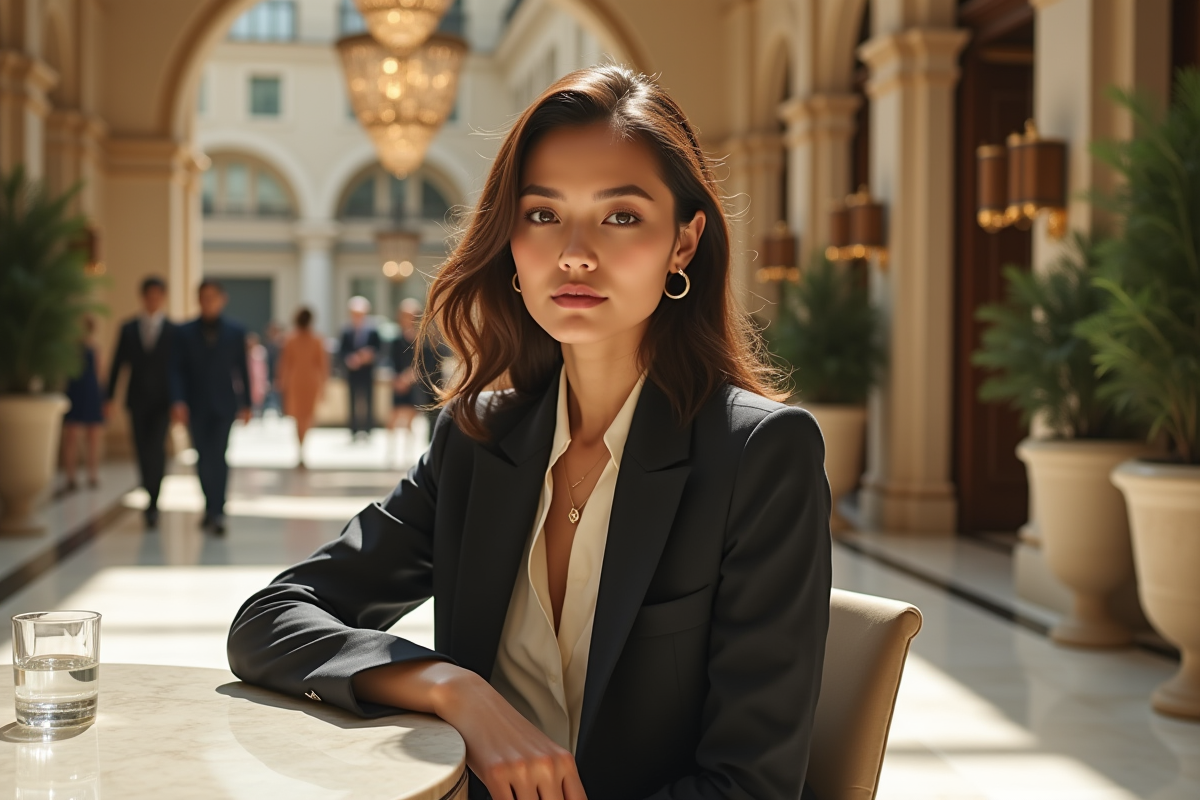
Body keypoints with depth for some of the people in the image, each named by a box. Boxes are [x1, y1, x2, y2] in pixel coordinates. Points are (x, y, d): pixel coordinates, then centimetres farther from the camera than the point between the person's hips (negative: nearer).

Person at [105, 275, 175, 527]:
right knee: (142, 451, 5)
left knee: (155, 448, -14)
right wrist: (110, 398, 2)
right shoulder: (128, 328, 6)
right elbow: (117, 364, 7)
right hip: (137, 400, 2)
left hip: (162, 401, -2)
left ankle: (151, 505, -9)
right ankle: (152, 501, 20)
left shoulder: (173, 330, 1)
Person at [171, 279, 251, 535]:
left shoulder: (235, 332, 4)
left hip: (223, 405, -1)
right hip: (195, 406, 1)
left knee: (218, 456, -11)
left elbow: (242, 369, 7)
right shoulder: (185, 332, 4)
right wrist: (178, 400, -13)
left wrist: (246, 403, 7)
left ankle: (217, 511, -11)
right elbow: (177, 369, 0)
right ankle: (211, 508, 20)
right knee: (204, 457, 8)